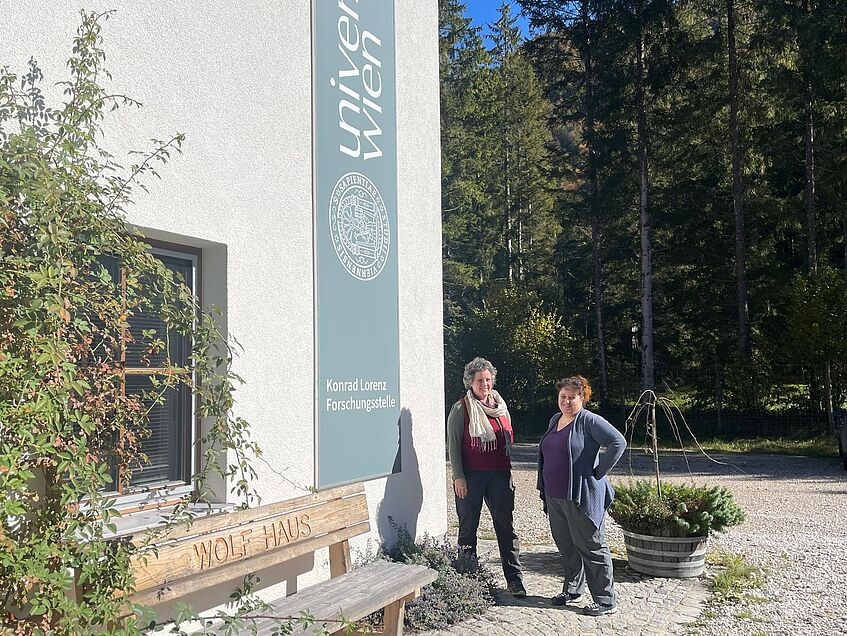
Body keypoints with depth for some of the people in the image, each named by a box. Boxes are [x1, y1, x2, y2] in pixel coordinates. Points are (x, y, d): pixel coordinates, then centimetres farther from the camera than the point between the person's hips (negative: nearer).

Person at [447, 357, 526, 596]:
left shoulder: (500, 405, 9)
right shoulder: (461, 409, -4)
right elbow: (453, 444, -5)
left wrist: (507, 469, 15)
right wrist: (458, 476, -11)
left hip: (499, 475, 4)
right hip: (471, 477, -3)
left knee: (506, 526, 4)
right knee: (468, 527, 7)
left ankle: (514, 579, 11)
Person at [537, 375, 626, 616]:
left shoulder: (589, 421, -11)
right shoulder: (555, 420, 13)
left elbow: (618, 442, -20)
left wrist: (598, 472, -16)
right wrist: (545, 488, 18)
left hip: (581, 496, -8)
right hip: (554, 496, 8)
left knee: (591, 546, -1)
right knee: (565, 544, 17)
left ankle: (606, 601, 8)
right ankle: (572, 589, 33)